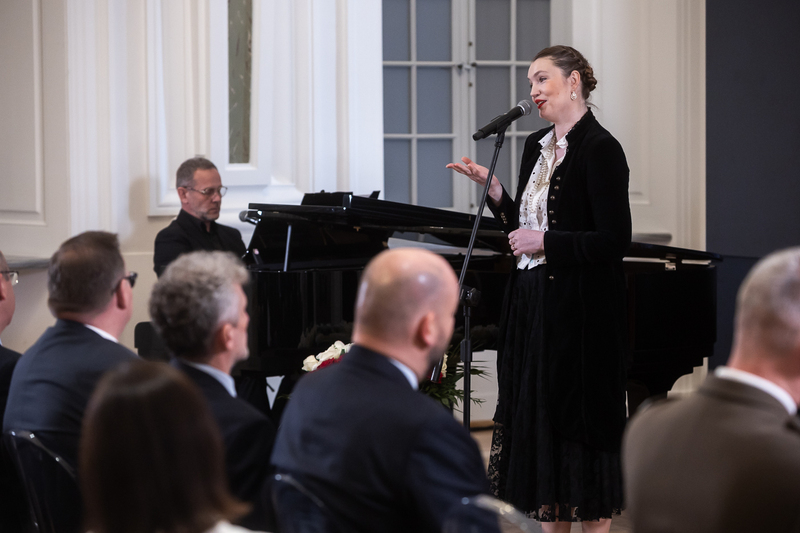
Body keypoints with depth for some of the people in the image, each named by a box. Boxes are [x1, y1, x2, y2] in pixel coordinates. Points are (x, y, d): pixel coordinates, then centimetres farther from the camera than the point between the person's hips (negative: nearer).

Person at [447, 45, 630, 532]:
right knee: (537, 415, 10)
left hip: (579, 309, -8)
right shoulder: (537, 147, 13)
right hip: (532, 304, 8)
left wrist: (544, 242, -16)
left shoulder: (600, 149, -12)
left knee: (580, 415, -2)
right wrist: (492, 187, 5)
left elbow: (615, 239, -17)